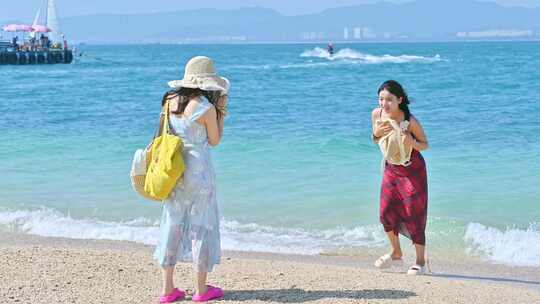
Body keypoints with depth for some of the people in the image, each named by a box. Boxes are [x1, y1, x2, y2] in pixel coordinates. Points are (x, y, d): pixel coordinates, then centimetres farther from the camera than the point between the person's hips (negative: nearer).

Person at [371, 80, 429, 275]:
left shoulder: (410, 121, -26)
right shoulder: (376, 115, -12)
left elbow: (425, 145, -13)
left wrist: (412, 142, -35)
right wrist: (376, 134, -19)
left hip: (412, 170, -5)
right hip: (391, 169, 5)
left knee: (414, 215, -4)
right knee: (386, 212, 5)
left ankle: (420, 262, 10)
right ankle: (396, 254, 28)